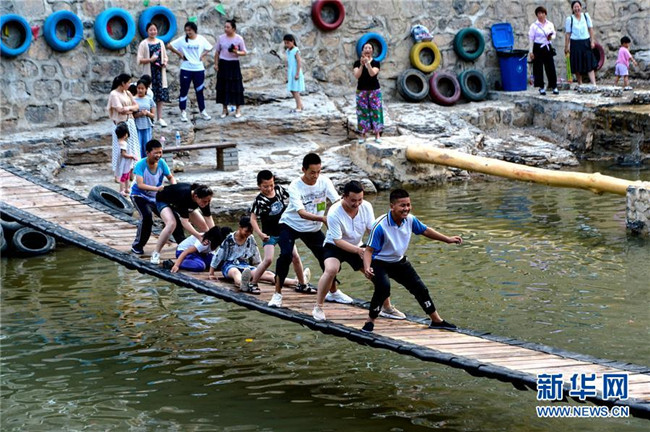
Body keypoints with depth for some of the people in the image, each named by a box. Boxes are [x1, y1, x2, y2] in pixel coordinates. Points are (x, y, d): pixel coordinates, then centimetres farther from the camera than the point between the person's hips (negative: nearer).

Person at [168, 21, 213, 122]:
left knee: (199, 91, 9)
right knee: (184, 90, 2)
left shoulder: (201, 39, 2)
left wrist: (202, 55, -1)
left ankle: (203, 111, 18)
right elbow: (170, 46, -3)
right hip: (186, 69, -2)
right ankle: (183, 112, 9)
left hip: (199, 69, 2)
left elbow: (209, 48, 14)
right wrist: (179, 54, -6)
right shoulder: (182, 40, -4)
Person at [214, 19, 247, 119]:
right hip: (223, 64, 2)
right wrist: (216, 64, 4)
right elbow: (217, 52, 10)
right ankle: (225, 109, 13)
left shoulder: (239, 39, -4)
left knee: (236, 86, -2)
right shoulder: (221, 38, 2)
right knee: (223, 86, 3)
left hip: (234, 64, -2)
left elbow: (244, 52, 0)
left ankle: (238, 109, 8)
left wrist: (237, 52, -20)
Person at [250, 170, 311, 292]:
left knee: (295, 257, 4)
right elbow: (253, 219, -18)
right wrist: (260, 234, -29)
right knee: (268, 259, -20)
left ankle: (302, 283, 20)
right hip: (270, 234, -5)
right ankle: (252, 283, -9)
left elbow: (290, 198, 13)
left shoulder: (279, 189, -6)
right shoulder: (259, 200, -19)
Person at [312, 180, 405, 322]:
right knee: (331, 269, -33)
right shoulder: (334, 213, -29)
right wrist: (358, 250, -37)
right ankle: (318, 308, -17)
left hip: (357, 247, 5)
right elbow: (337, 240, -27)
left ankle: (387, 308, 22)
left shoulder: (366, 207, -15)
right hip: (334, 246, -5)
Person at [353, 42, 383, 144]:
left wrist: (368, 63, -29)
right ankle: (363, 135, 3)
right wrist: (361, 65, -25)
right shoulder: (357, 63, 1)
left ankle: (377, 134, 3)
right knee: (362, 112, -2)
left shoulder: (375, 63, -1)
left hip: (374, 90, 0)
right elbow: (357, 75, -12)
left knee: (375, 111, -2)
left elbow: (372, 73, -18)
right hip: (361, 91, 1)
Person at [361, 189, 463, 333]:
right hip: (380, 263, -6)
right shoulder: (380, 226, -29)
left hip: (399, 262, 6)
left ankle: (436, 320, 27)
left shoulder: (410, 219, -11)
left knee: (419, 288, 10)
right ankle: (370, 321, -12)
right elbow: (369, 250, -25)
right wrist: (367, 268, -43)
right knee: (383, 287, -32)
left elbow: (425, 230, 9)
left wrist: (448, 239, 14)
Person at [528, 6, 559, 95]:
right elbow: (531, 39, -3)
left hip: (547, 47, 2)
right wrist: (531, 52, -7)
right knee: (538, 68, 0)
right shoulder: (534, 26, -2)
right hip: (538, 47, -2)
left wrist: (551, 37, -10)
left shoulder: (550, 24, 7)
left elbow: (554, 34, 15)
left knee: (551, 67, 0)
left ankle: (554, 87, 5)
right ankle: (541, 88, 9)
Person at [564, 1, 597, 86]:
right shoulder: (569, 19, -1)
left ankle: (594, 84, -13)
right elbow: (568, 34, 1)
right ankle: (580, 84, 15)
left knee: (589, 64, -7)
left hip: (586, 43, 1)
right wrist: (566, 47, 0)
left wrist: (592, 41, 1)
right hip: (575, 43, -1)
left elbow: (590, 29, 7)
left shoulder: (586, 16, 4)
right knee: (577, 66, 4)